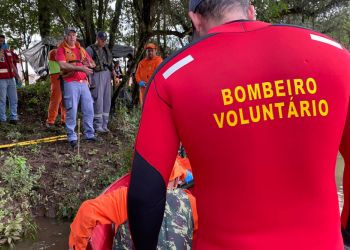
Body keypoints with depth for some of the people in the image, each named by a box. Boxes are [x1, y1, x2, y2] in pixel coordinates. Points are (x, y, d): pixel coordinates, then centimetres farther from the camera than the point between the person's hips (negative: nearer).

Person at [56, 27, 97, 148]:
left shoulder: (81, 49, 18)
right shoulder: (61, 49, 0)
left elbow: (93, 64, 23)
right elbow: (63, 65, -17)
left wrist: (89, 64, -1)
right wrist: (80, 68, -24)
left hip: (83, 82, 6)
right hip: (70, 83, -6)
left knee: (89, 109, 8)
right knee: (72, 111, -5)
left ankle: (89, 134, 20)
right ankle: (72, 137, 5)